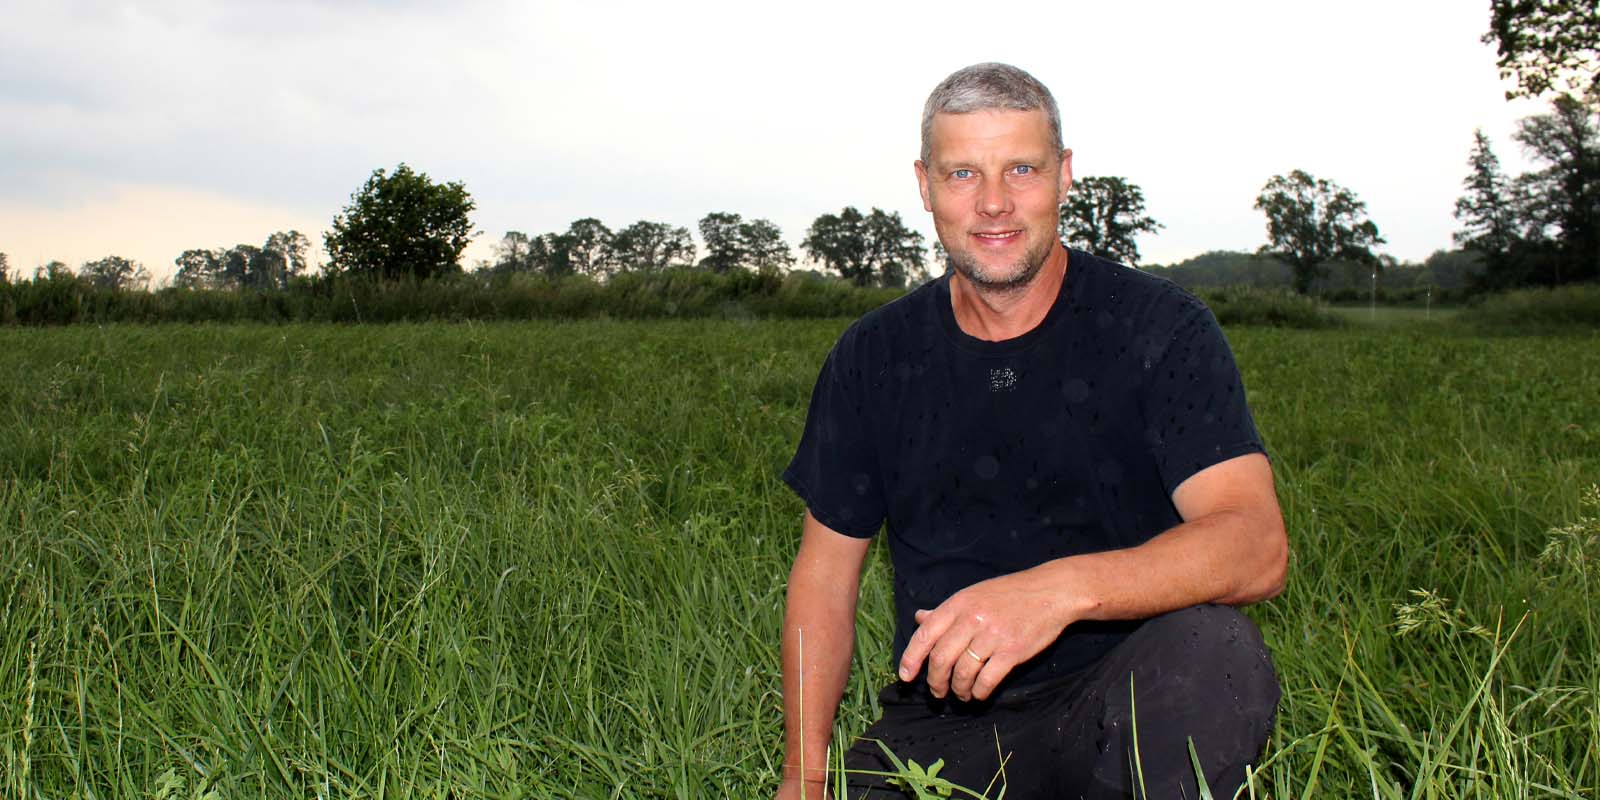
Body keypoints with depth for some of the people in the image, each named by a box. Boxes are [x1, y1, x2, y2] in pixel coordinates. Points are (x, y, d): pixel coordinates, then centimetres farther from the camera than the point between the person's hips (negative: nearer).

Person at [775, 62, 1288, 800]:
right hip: (939, 725, 3)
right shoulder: (874, 358, 6)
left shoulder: (1161, 330, -4)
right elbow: (824, 572, 10)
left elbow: (1256, 546, -18)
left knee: (1211, 649, -33)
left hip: (1124, 707, -2)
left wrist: (1063, 588, -35)